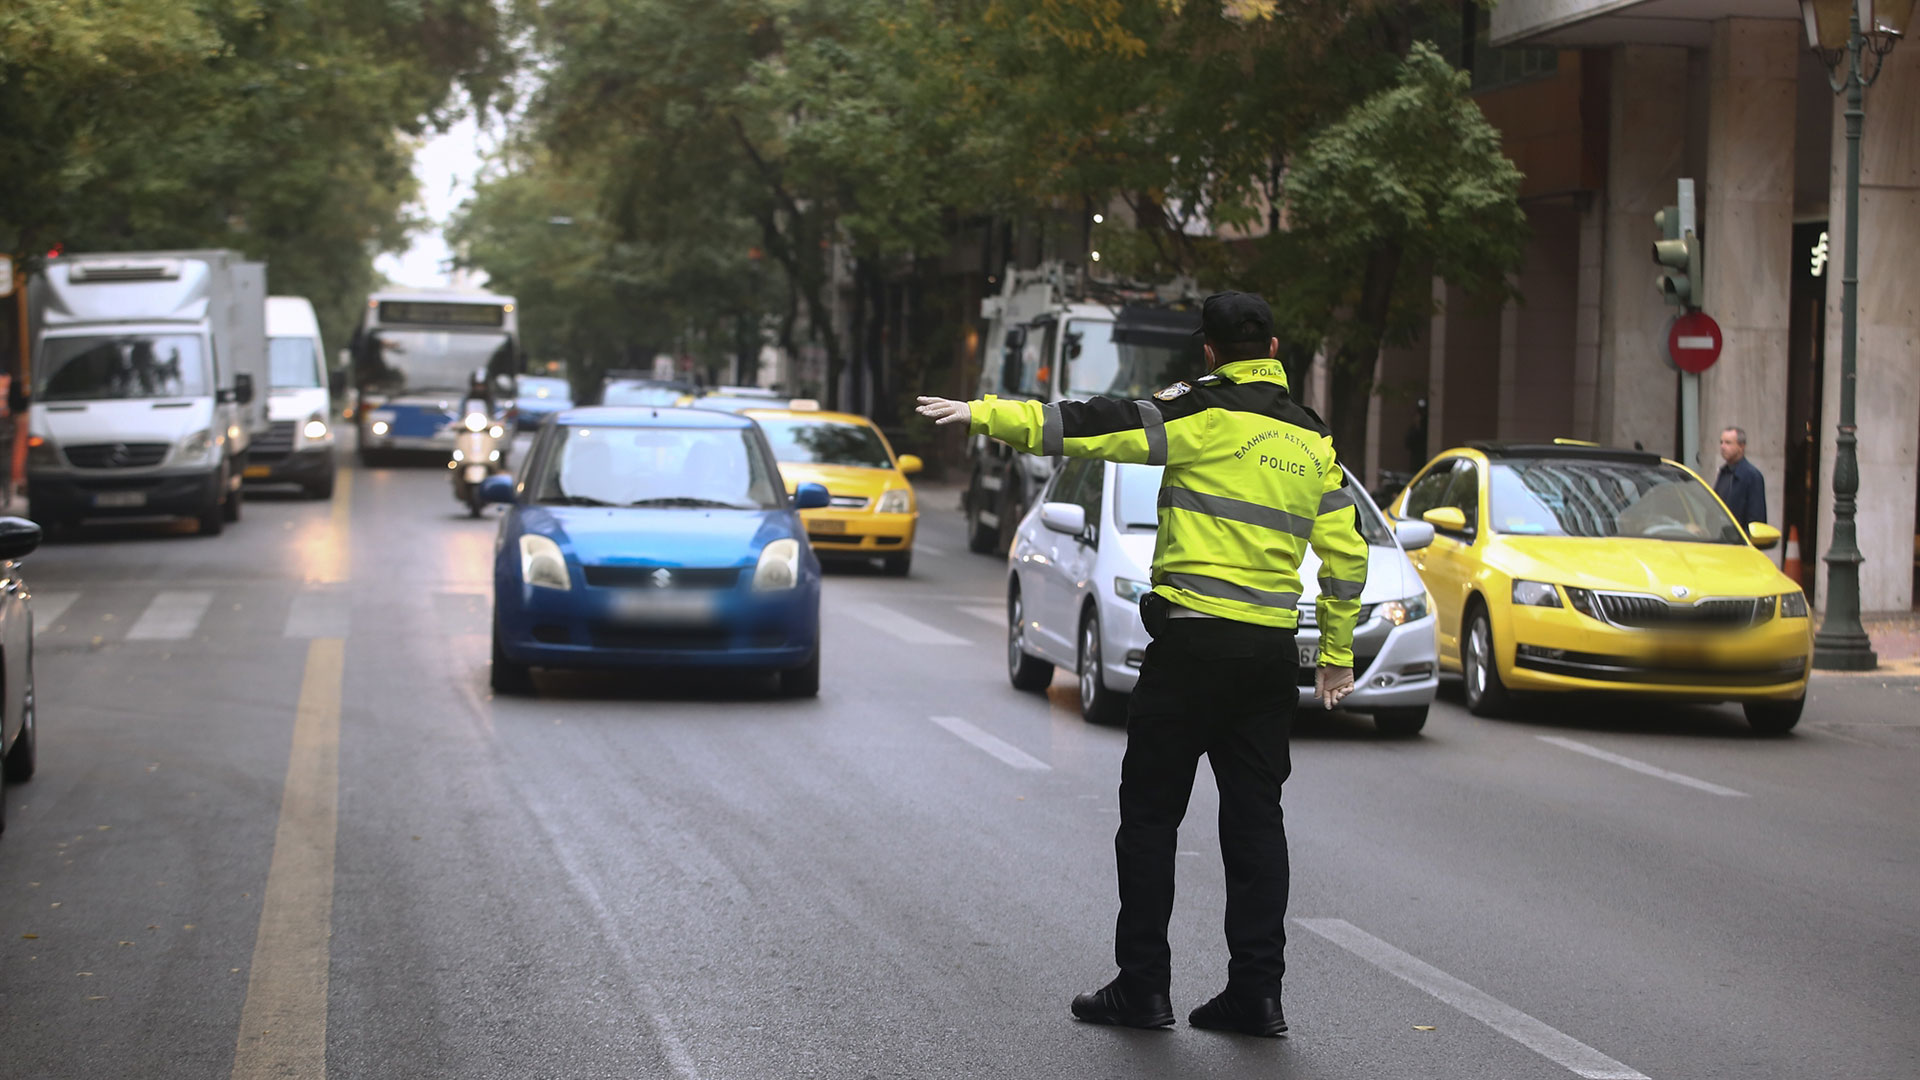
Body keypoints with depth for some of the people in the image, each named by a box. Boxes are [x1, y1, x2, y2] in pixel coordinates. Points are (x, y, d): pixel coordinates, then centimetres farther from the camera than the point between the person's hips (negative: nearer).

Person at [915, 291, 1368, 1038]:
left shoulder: (1202, 416, -7)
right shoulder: (1312, 440, 11)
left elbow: (1090, 427, -12)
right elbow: (1345, 554, 13)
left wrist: (984, 415, -8)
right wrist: (1337, 653, 21)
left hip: (1192, 643, -5)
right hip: (1272, 652, 5)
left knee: (1151, 813, 4)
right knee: (1255, 820, 10)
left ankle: (1143, 987, 5)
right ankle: (1256, 991, 8)